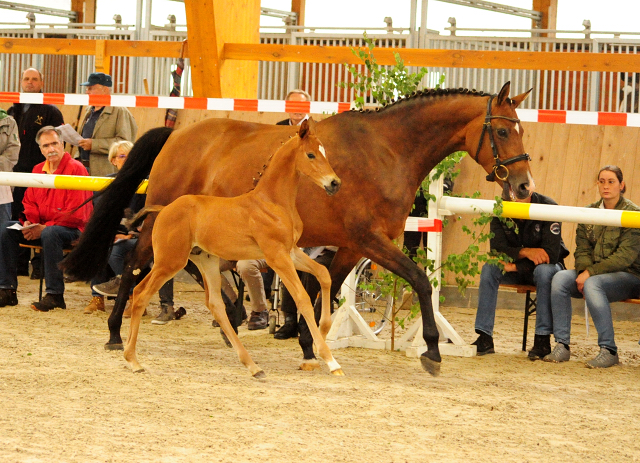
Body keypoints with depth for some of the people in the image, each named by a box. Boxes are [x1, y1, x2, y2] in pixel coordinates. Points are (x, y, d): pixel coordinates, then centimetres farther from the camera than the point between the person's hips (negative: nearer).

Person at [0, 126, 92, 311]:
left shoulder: (75, 169, -13)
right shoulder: (38, 170, 11)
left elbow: (75, 214, -18)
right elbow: (30, 202, 18)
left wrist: (44, 228, -21)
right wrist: (29, 222, -5)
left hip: (72, 230, -7)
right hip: (40, 227, 7)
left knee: (50, 234, -39)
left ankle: (55, 294, -32)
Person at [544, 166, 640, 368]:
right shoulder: (589, 212, 9)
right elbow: (582, 248, 5)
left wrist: (591, 273, -22)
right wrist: (584, 270, -18)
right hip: (595, 273, 6)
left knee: (592, 284, -36)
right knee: (560, 278, -22)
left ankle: (608, 350, -29)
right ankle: (562, 346, -23)